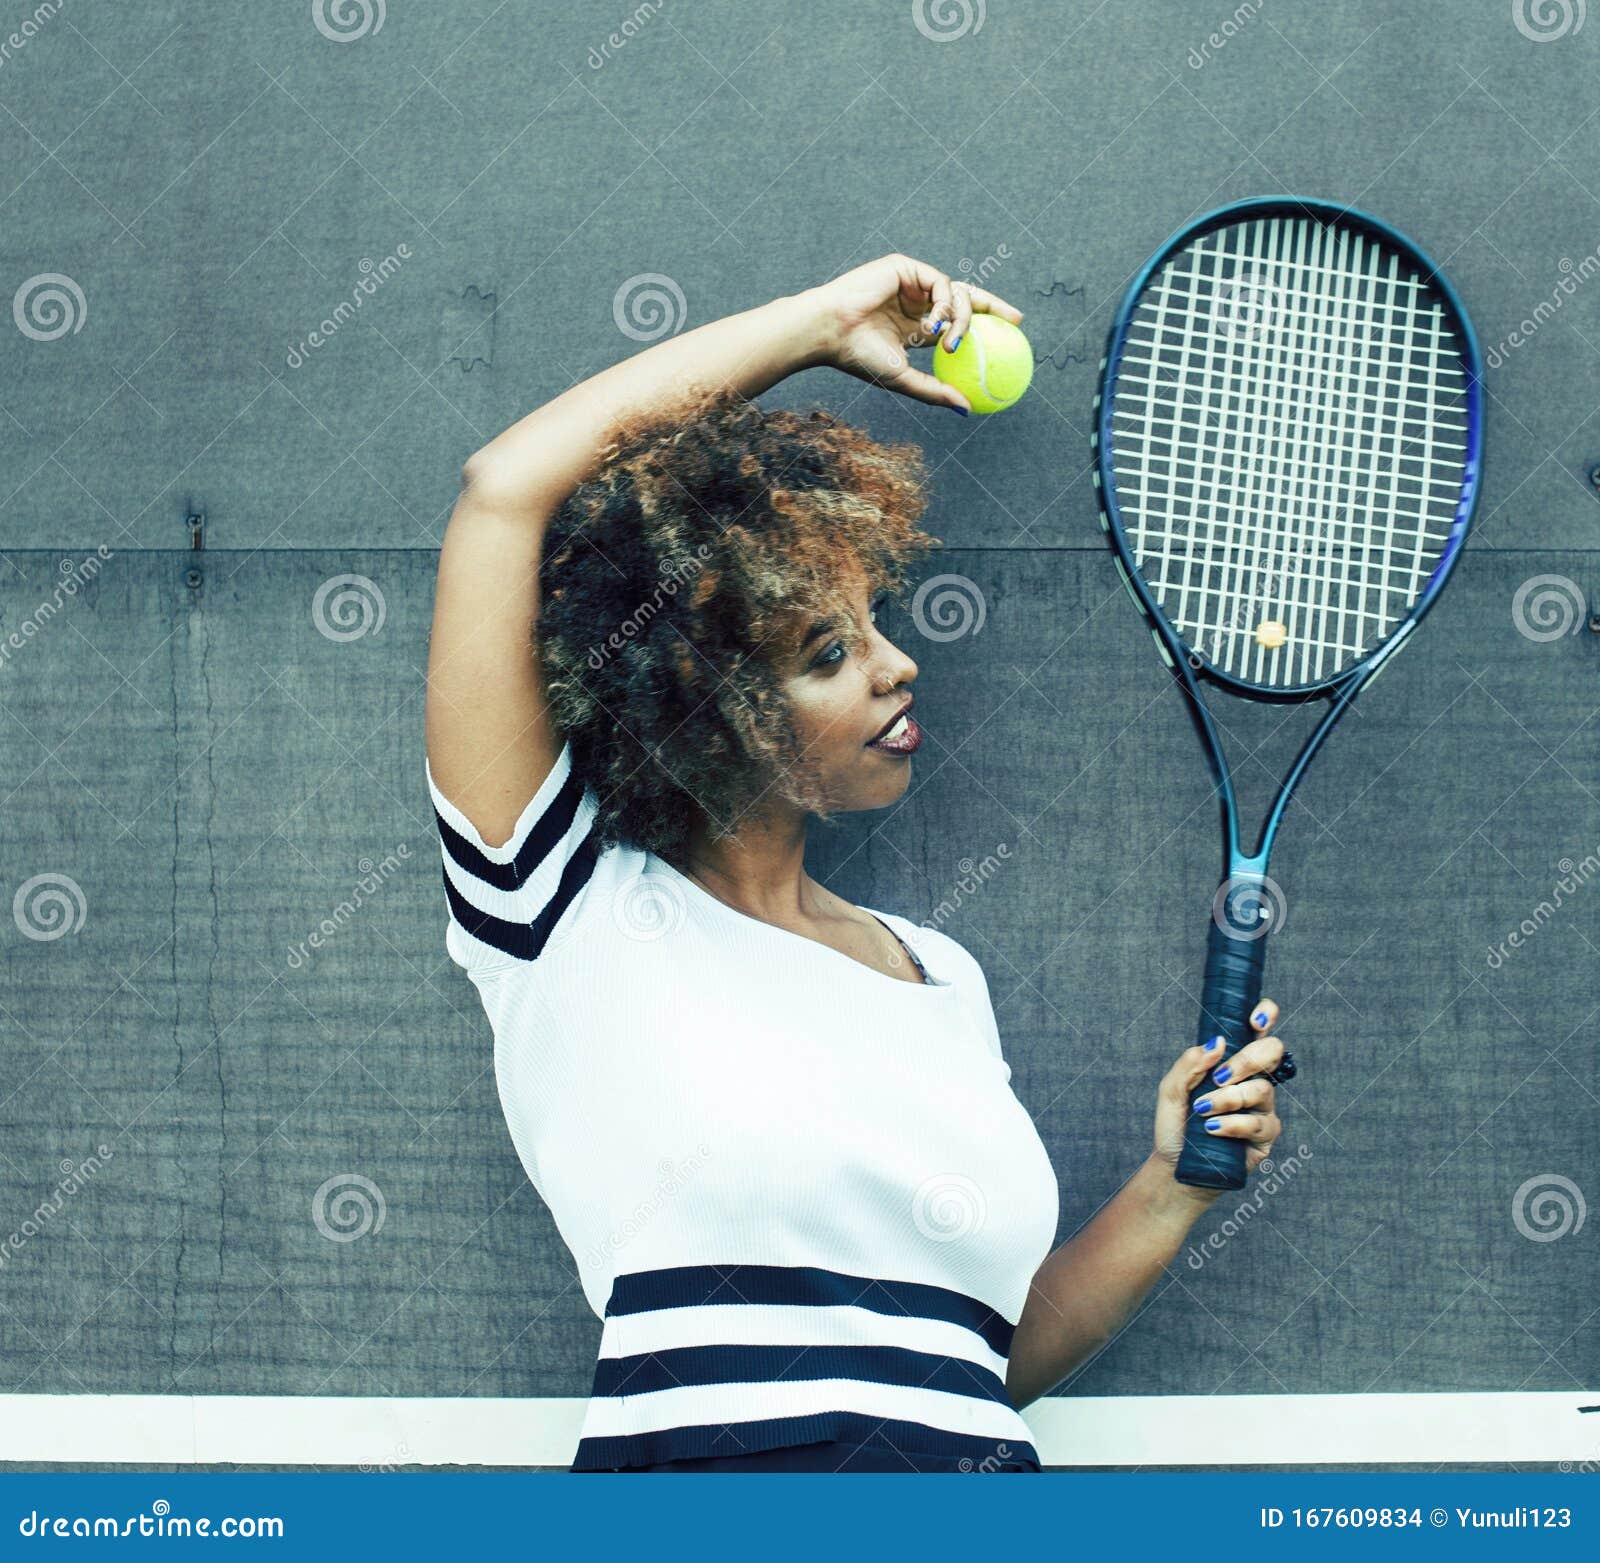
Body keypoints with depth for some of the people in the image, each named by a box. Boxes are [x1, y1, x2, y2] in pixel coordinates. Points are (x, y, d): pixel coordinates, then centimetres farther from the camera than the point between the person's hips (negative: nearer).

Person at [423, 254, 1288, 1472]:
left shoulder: (943, 976, 19)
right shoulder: (580, 914, 3)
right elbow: (505, 487, -4)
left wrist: (1170, 1192, 4)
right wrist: (825, 322, 5)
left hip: (985, 1464, 3)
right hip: (709, 1451, -2)